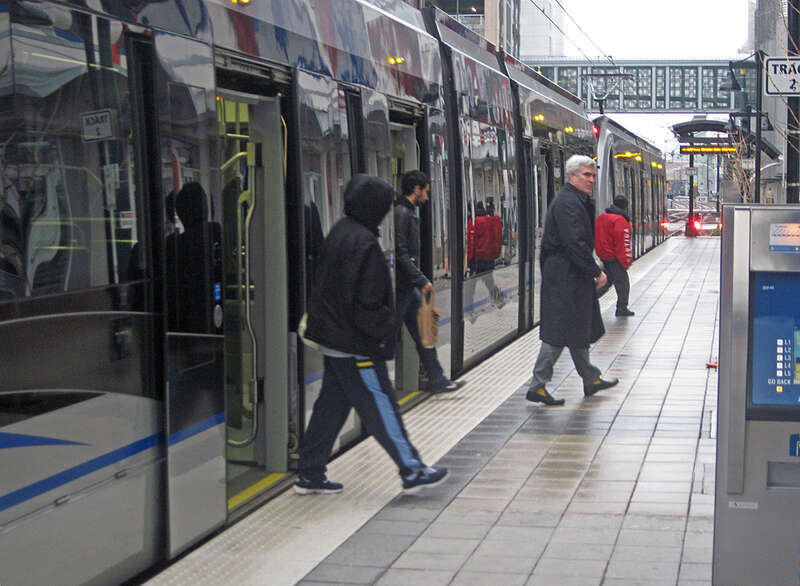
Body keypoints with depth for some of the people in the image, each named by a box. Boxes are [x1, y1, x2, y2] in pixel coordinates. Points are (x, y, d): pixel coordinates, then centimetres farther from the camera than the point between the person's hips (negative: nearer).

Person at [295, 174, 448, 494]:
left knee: (331, 405, 14)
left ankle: (310, 474, 18)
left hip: (332, 337, 10)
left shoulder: (339, 232, 10)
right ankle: (412, 470, 5)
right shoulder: (363, 243, -20)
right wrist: (391, 325, -8)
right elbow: (365, 303, -21)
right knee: (381, 405, -3)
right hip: (355, 343, -9)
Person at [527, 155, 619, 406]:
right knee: (560, 332, -6)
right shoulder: (567, 203, -17)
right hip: (565, 277, -11)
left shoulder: (577, 201, 17)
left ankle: (591, 380, 29)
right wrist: (596, 272, -18)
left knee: (577, 329, 18)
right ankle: (538, 386, -2)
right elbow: (575, 243, -24)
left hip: (573, 276, 11)